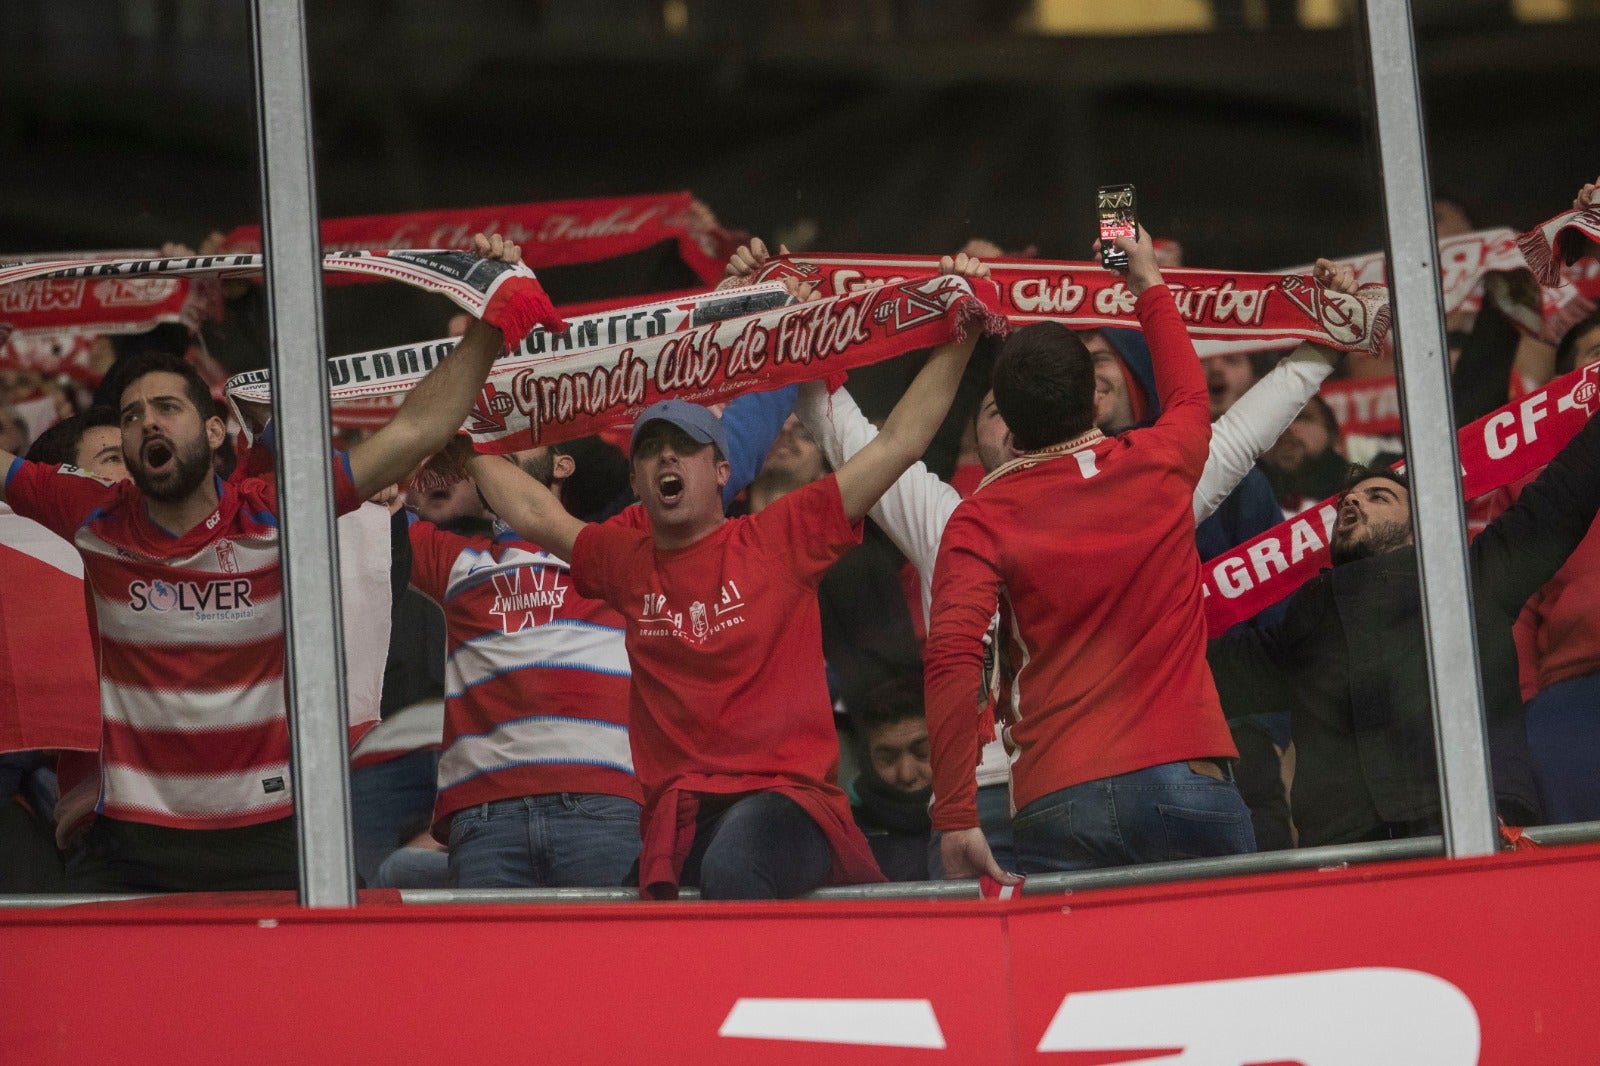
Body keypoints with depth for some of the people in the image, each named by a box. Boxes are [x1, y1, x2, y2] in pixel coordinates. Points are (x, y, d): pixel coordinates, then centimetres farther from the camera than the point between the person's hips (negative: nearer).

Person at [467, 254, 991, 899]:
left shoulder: (781, 537, 5)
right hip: (678, 816, 3)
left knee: (731, 867, -37)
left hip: (789, 797, -3)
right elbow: (535, 514, 29)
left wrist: (959, 338, 1)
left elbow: (898, 444, 4)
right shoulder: (627, 560, 15)